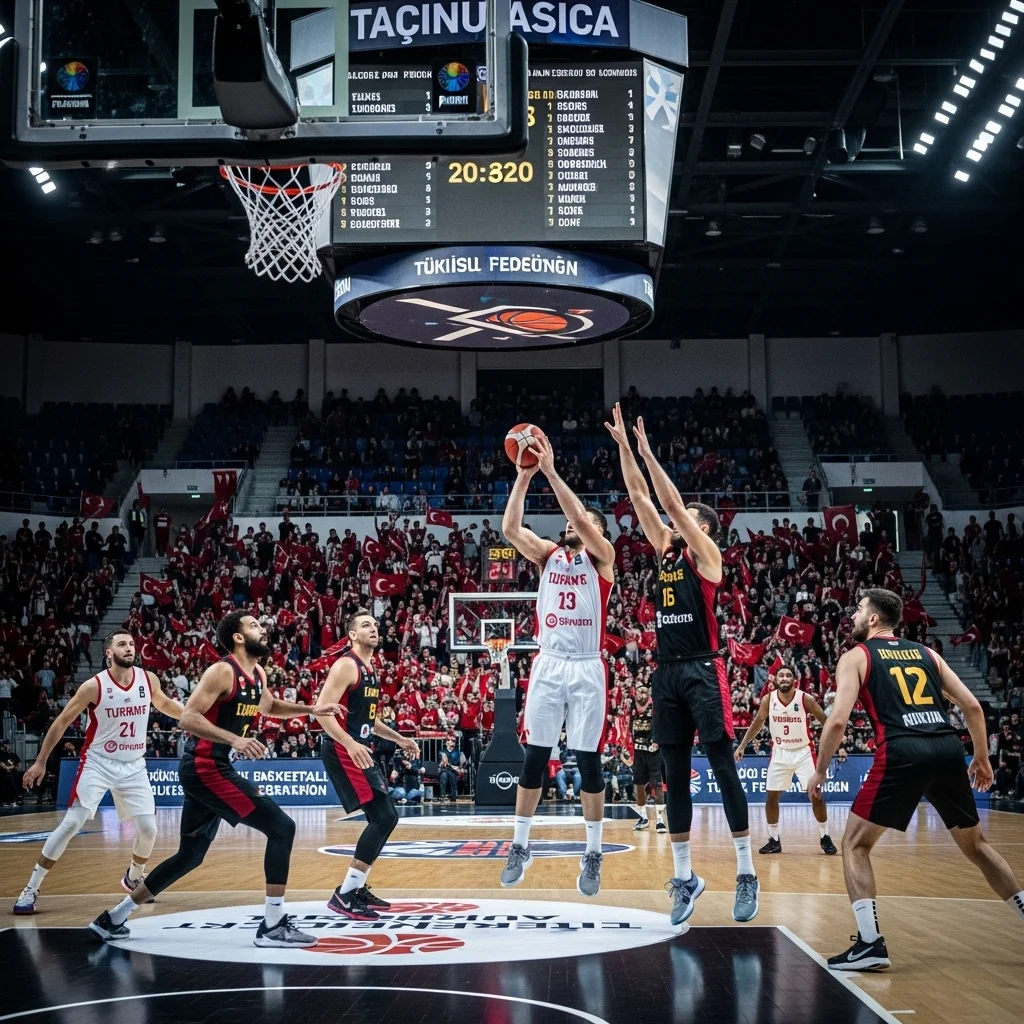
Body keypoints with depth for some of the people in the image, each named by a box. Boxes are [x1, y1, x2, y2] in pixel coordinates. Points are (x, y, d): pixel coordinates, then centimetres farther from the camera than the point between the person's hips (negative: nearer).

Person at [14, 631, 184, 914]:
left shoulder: (148, 679, -4)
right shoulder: (94, 686, -15)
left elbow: (164, 704, 19)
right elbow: (62, 722, -6)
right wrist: (40, 762, -5)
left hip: (133, 767, 4)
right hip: (98, 764, -4)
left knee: (148, 829, -1)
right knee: (71, 824, -12)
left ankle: (133, 878, 28)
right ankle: (31, 888, -2)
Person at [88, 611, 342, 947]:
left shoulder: (257, 675, 12)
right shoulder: (223, 671, -15)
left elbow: (270, 707, 32)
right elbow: (188, 718, -22)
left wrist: (310, 710, 18)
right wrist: (235, 739, -32)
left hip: (209, 768, 10)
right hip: (204, 767, -10)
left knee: (190, 855, 18)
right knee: (281, 827, -12)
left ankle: (113, 918, 27)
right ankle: (273, 925, -9)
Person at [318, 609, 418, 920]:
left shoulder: (370, 670, 16)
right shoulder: (346, 665, -13)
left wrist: (398, 738, 24)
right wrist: (350, 744, -33)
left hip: (359, 751, 10)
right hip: (343, 752, -10)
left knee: (385, 818, 10)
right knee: (383, 817, -15)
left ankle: (356, 889, 19)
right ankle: (344, 895, -11)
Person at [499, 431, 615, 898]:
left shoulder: (601, 557, 1)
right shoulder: (549, 554, 11)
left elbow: (581, 518, -17)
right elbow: (510, 528, -6)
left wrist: (551, 470, -21)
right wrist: (524, 477, -14)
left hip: (587, 667, -3)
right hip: (548, 665, 3)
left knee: (589, 761, 1)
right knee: (534, 757, 5)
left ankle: (593, 855, 10)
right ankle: (520, 847, 15)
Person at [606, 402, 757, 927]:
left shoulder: (707, 555, -1)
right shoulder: (665, 551, 15)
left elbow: (672, 502, -10)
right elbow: (640, 498, 12)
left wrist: (647, 452, -8)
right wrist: (624, 447, 7)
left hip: (703, 670, -7)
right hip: (667, 672, 7)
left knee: (723, 768, -5)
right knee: (674, 775, 7)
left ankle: (746, 873, 0)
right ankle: (683, 876, 13)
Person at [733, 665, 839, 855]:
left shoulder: (805, 699, -16)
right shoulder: (768, 699, -10)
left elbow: (826, 722, -8)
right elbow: (757, 722, 4)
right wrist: (742, 746, 1)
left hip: (803, 752, -2)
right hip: (779, 753, 3)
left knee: (816, 796, -7)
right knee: (771, 797, 2)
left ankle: (825, 838, 10)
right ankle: (774, 840, 15)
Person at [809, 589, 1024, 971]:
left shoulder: (856, 657, 11)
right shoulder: (926, 652, 24)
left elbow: (838, 720, -1)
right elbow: (972, 705, 19)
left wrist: (819, 770, 11)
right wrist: (981, 757, 30)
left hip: (902, 752, -5)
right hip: (949, 748, 5)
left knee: (855, 844, 8)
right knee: (975, 845, 24)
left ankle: (870, 944, -3)